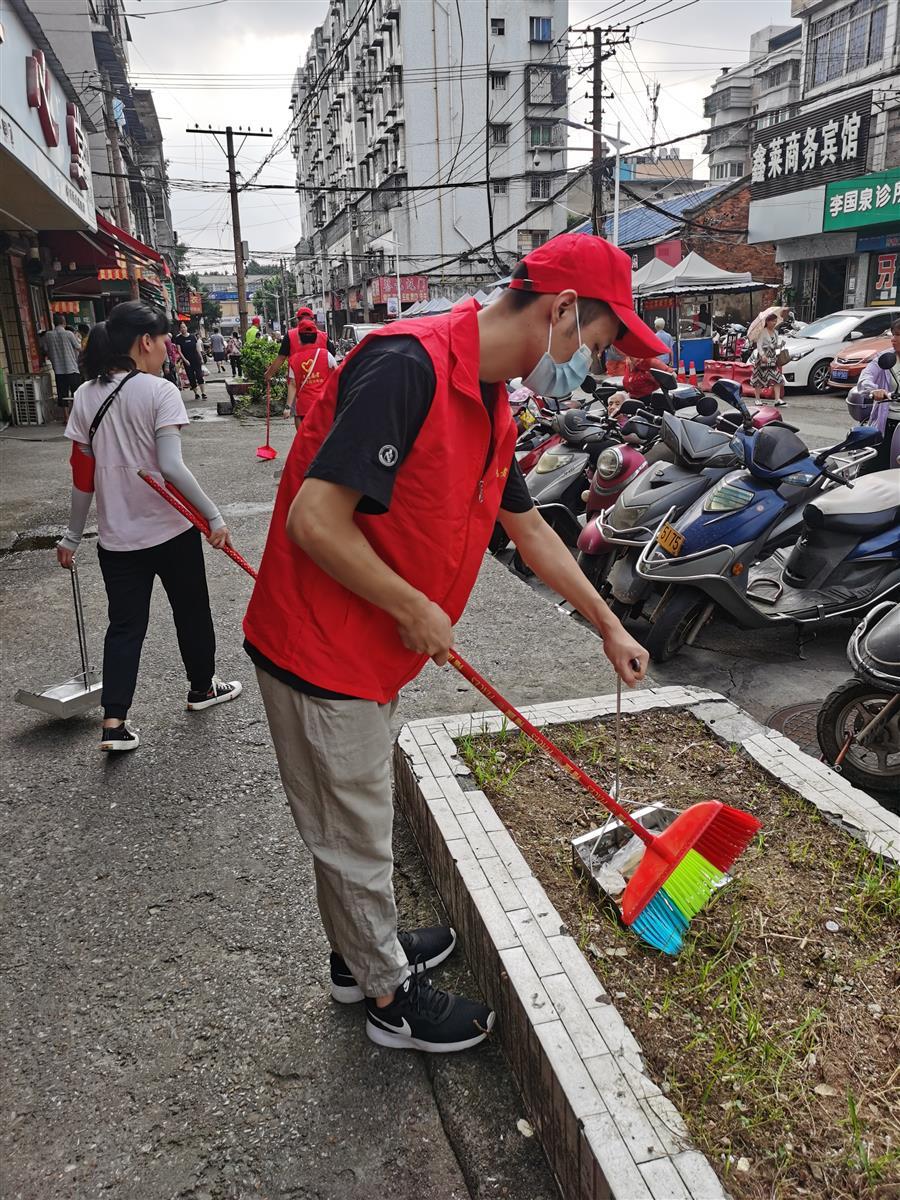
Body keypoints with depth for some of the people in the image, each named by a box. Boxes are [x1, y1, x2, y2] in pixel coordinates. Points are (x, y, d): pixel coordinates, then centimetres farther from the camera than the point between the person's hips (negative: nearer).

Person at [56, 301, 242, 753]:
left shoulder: (86, 396, 3)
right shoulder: (160, 391, -12)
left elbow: (83, 477, 4)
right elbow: (171, 467, -21)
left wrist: (73, 536, 12)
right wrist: (214, 516, -16)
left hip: (117, 536, 5)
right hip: (171, 530, -4)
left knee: (125, 625, 11)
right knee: (191, 611, 16)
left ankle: (113, 723, 5)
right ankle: (202, 687, 36)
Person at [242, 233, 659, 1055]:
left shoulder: (491, 402, 6)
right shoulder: (409, 367, -25)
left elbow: (531, 529, 17)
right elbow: (315, 520, -29)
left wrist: (608, 626, 22)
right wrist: (418, 611, -17)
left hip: (375, 650, 9)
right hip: (322, 652, -9)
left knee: (359, 822, 25)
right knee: (355, 836, 11)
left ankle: (361, 951, 48)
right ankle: (390, 996, 33)